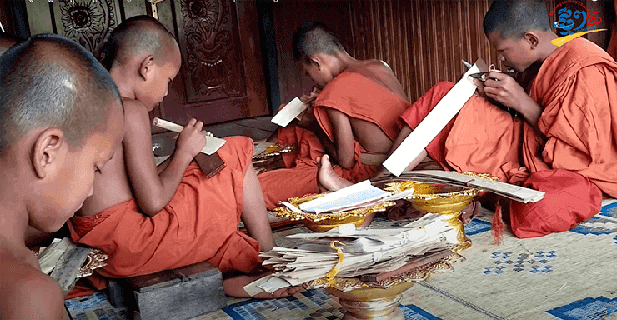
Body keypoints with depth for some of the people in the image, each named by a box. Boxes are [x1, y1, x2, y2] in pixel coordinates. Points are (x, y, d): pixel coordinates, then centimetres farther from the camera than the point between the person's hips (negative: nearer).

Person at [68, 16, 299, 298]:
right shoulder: (129, 111, -15)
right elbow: (153, 203, -18)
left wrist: (179, 157, 11)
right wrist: (184, 152, -3)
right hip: (130, 243, -9)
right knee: (237, 154, 2)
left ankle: (232, 275, 16)